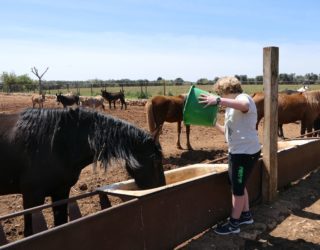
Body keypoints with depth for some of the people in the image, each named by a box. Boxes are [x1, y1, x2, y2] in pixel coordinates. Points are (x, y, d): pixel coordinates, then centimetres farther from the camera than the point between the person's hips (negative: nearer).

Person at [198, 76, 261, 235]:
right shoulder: (232, 106, 16)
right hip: (237, 151, 10)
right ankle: (246, 215, 38)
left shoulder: (243, 97, -14)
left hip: (246, 152, -10)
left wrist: (217, 100, -48)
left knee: (237, 188, 0)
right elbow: (230, 131, 17)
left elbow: (244, 106, -42)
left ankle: (233, 224, 14)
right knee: (238, 185, 21)